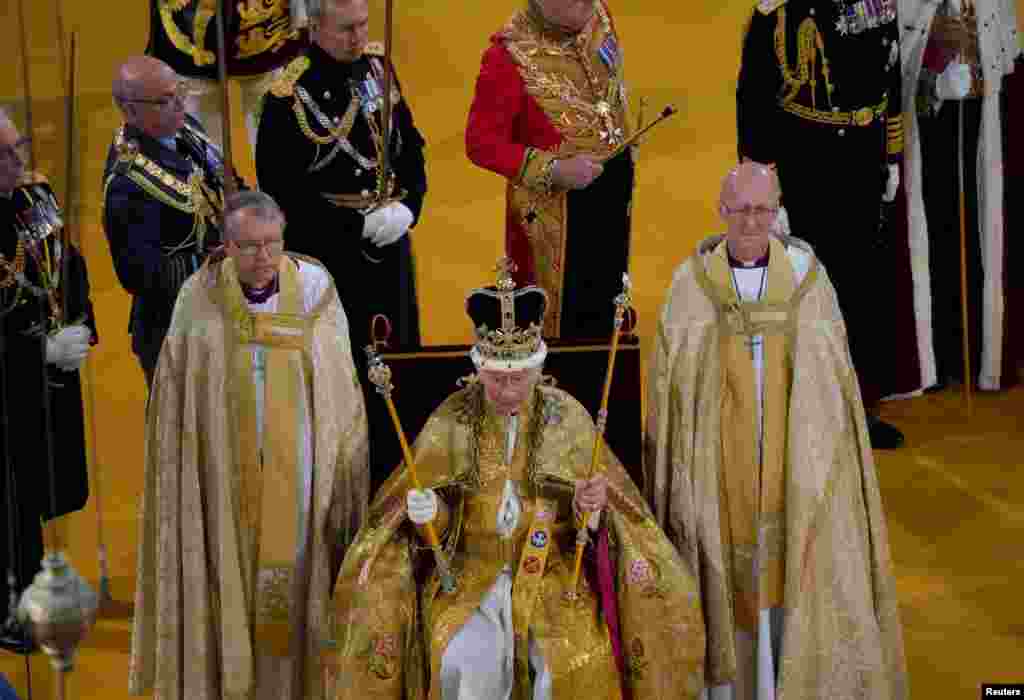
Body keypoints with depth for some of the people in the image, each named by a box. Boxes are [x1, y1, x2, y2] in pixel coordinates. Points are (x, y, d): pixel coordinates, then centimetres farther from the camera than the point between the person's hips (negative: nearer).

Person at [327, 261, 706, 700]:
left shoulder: (568, 417, 0)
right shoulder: (449, 421, 0)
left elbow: (590, 513, 3)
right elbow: (436, 519, 3)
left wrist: (590, 505, -20)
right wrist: (427, 512, -20)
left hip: (554, 568, 0)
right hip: (469, 568, 0)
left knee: (573, 663, -25)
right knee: (470, 662, -28)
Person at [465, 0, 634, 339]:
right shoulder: (509, 55, -27)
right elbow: (481, 144, -22)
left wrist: (624, 143, 14)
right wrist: (554, 170, -28)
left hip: (613, 186, 6)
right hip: (558, 207, -6)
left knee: (607, 295, 25)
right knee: (564, 315, 11)